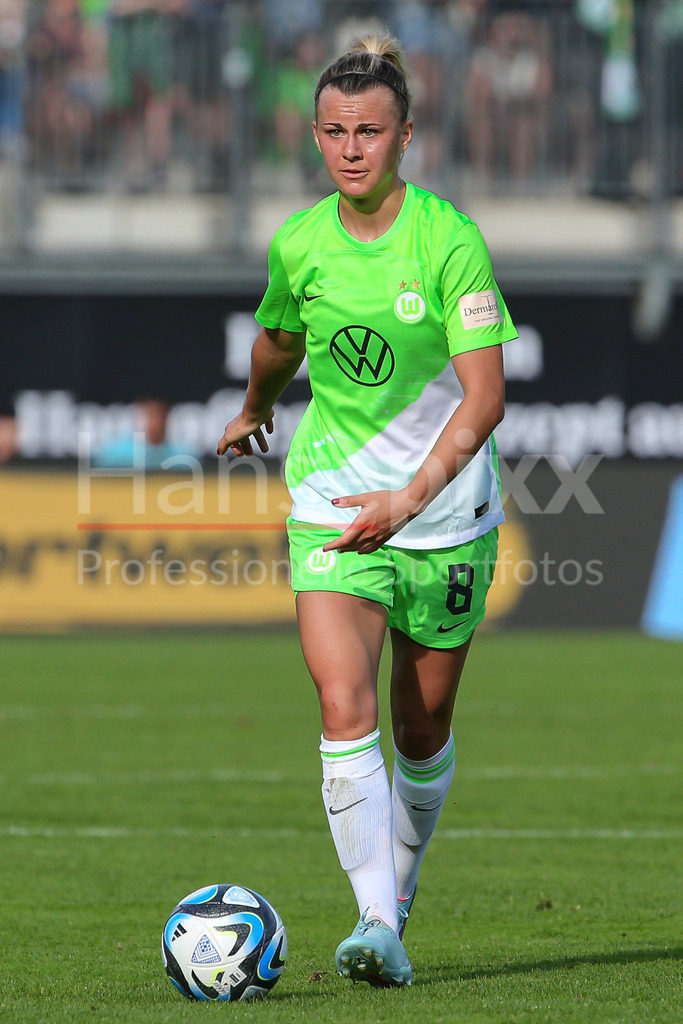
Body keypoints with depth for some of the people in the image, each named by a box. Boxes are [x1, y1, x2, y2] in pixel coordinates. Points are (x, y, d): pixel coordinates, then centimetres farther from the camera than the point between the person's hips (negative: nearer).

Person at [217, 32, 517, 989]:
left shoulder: (450, 238, -15)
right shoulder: (297, 244, -3)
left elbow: (484, 394, -19)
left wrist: (410, 498, -30)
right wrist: (254, 412, 38)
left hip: (445, 508, -2)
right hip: (332, 504, 2)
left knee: (423, 730, 10)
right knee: (345, 708, -19)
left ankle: (398, 897, 34)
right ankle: (377, 924, -22)